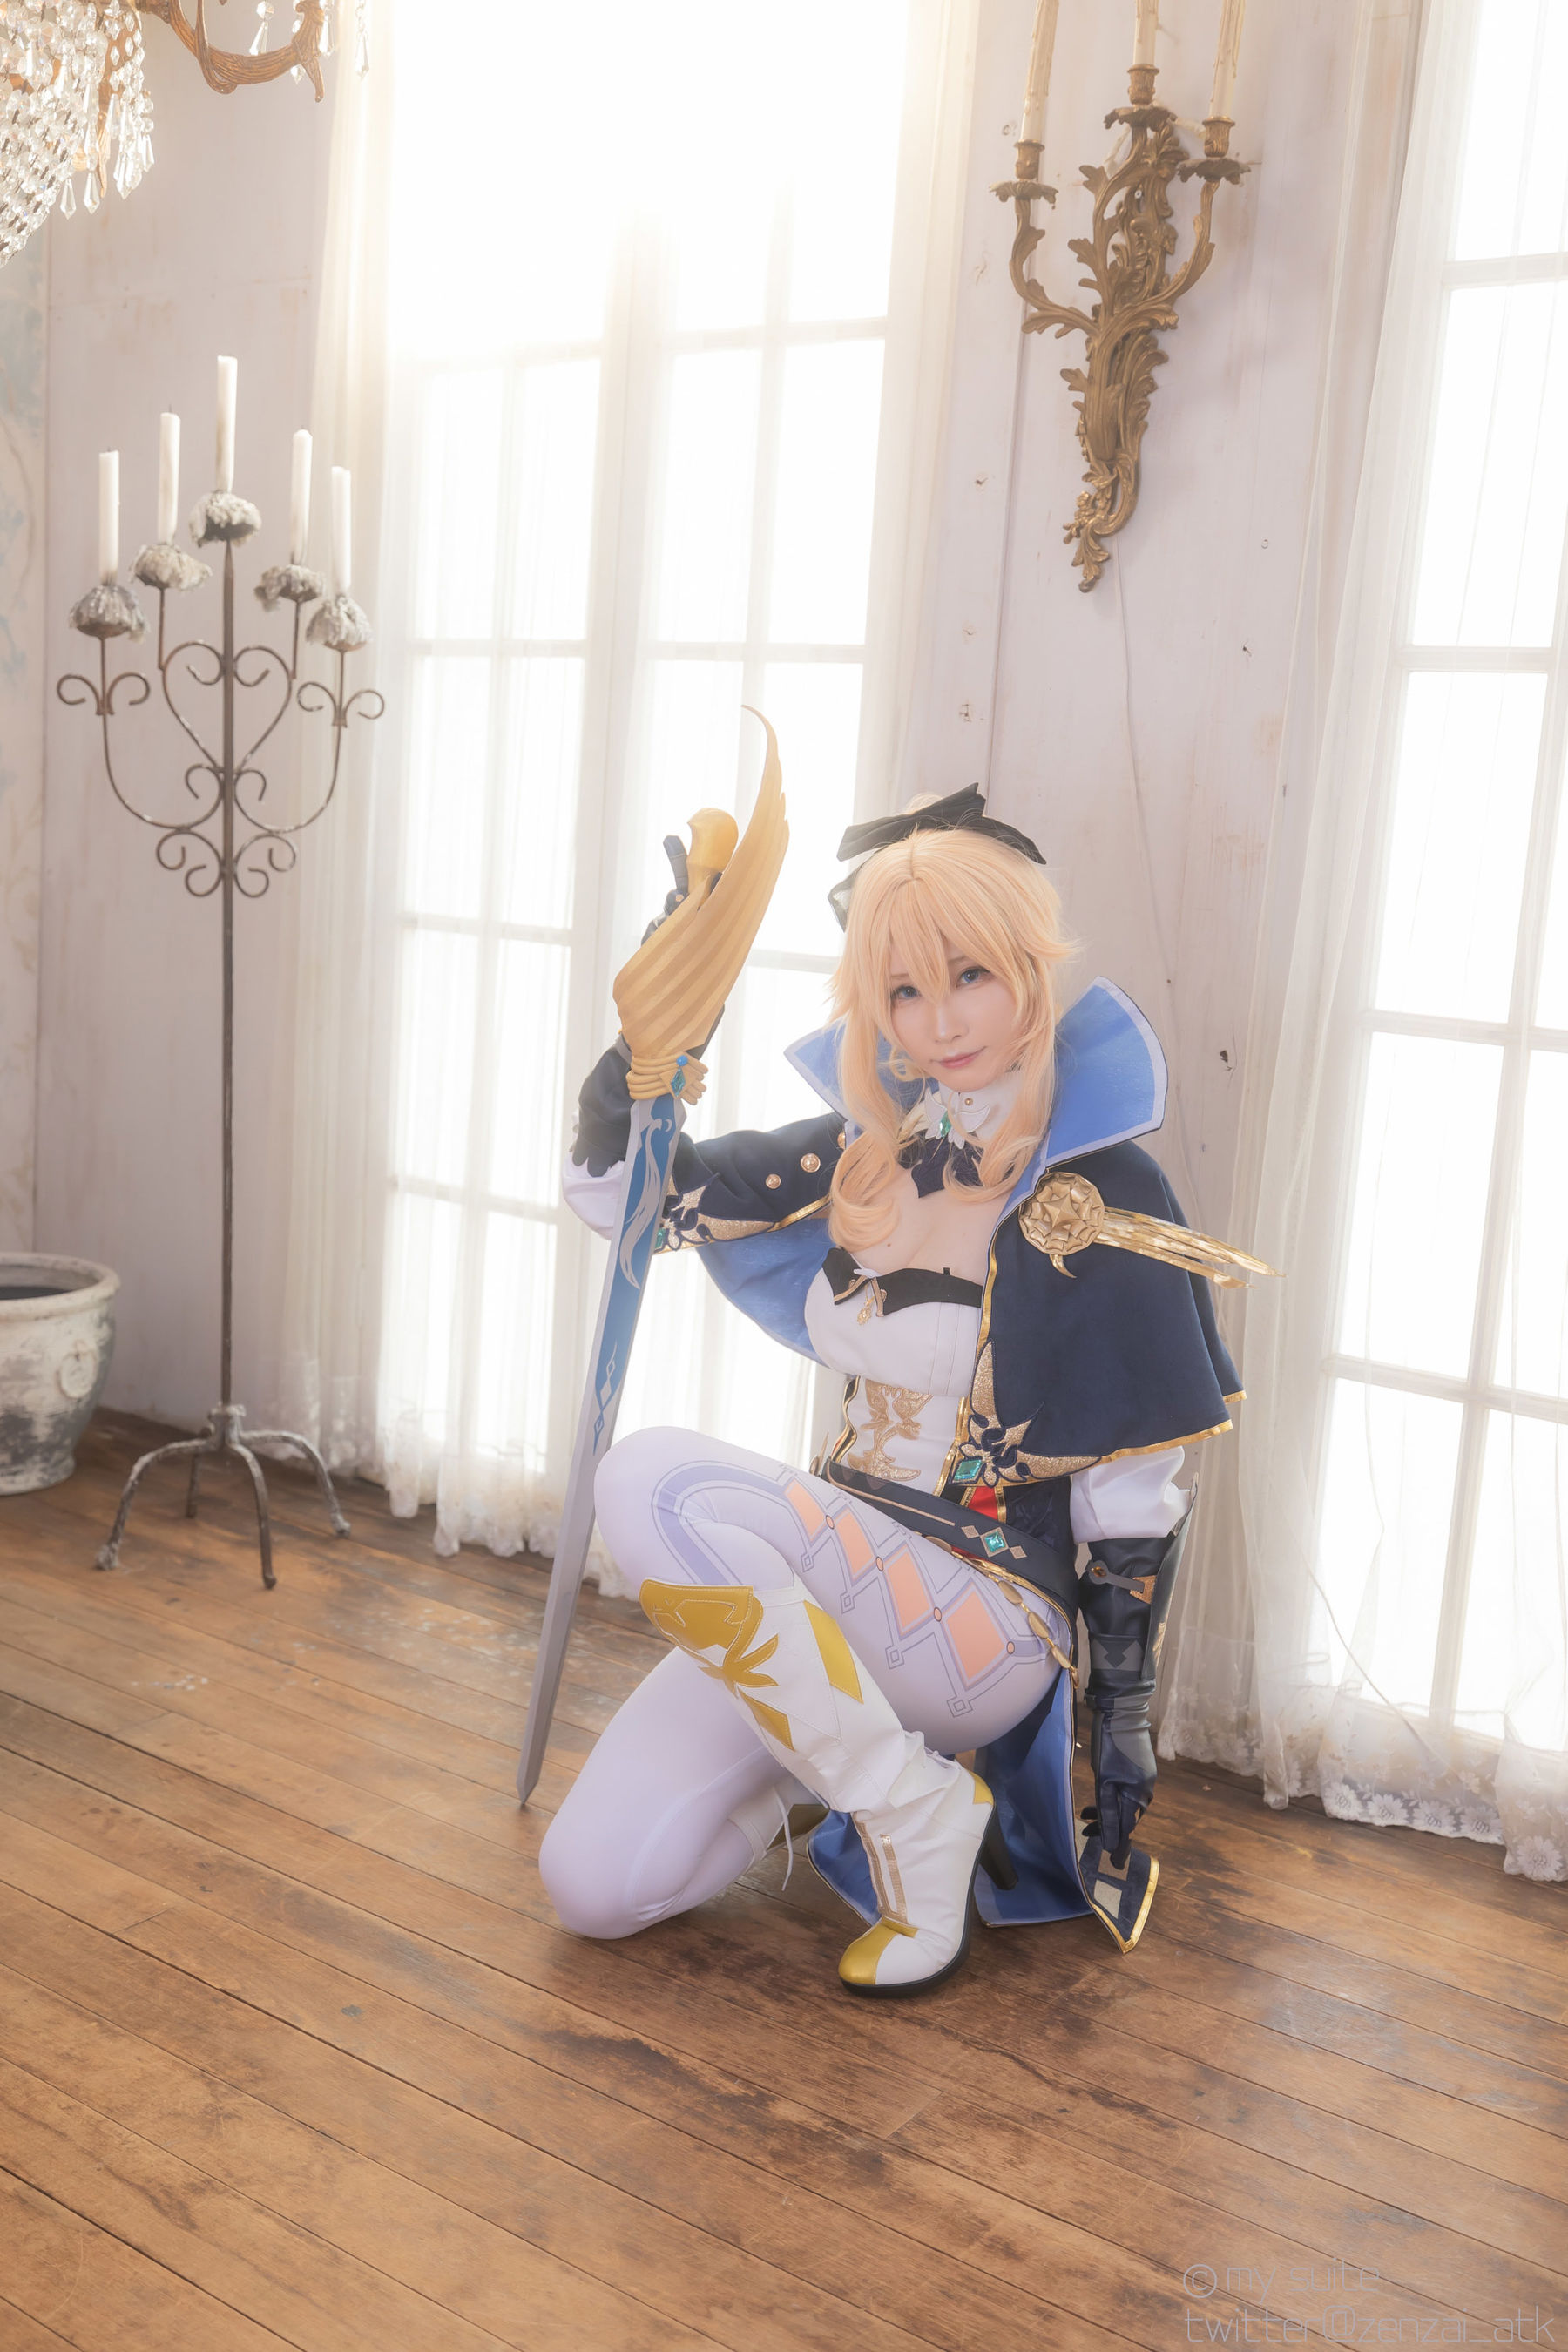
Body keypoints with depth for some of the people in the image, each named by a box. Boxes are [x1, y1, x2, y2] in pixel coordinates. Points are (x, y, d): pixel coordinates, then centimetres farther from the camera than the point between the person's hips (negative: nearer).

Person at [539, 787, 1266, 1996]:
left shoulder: (1105, 1203, -12)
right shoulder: (865, 1154, 4)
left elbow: (1138, 1499, -9)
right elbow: (617, 1185, 9)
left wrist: (1125, 1728, -7)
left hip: (988, 1622, -6)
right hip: (828, 1596, 6)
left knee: (656, 1480, -29)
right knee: (592, 1888, -6)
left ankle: (919, 1808, -14)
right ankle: (845, 1745, 17)